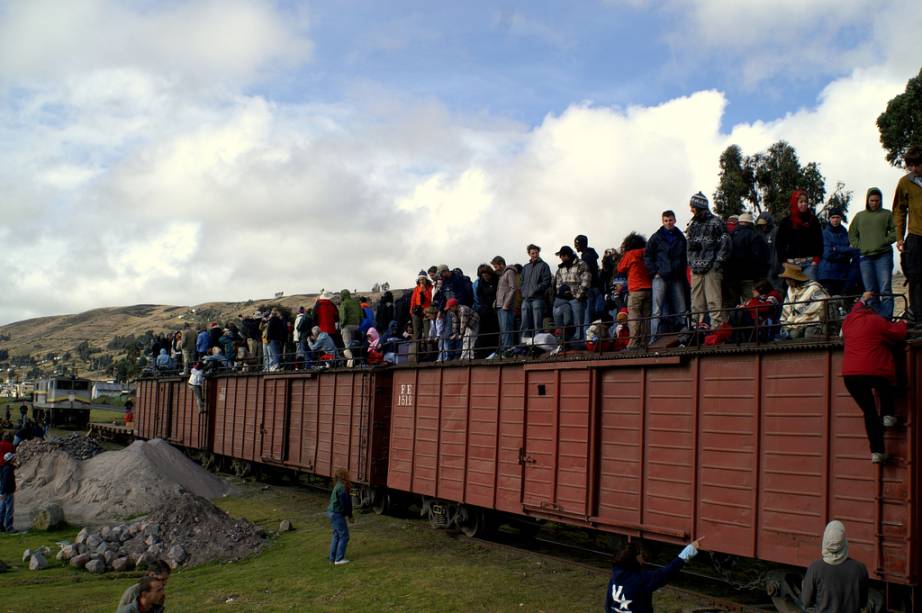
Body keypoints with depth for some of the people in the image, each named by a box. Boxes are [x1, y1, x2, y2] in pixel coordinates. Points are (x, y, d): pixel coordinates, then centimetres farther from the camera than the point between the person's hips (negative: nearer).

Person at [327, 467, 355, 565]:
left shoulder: (339, 486, 11)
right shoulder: (342, 488, -20)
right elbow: (344, 504, -20)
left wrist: (350, 515, 16)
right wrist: (350, 516, -10)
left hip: (333, 512, 10)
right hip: (337, 514, -10)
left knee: (337, 535, 18)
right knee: (344, 536, -4)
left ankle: (333, 557, 24)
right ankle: (339, 559, -2)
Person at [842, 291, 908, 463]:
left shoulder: (848, 321, 17)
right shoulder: (876, 321, 2)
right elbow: (899, 333, 2)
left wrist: (862, 300, 56)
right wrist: (902, 324, 23)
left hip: (850, 376, 4)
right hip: (874, 372, -4)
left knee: (869, 412, 11)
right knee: (885, 385, 33)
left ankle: (877, 452, 6)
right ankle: (887, 415, 18)